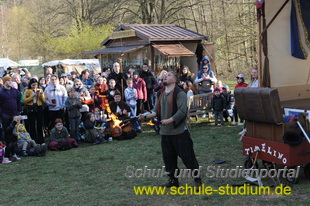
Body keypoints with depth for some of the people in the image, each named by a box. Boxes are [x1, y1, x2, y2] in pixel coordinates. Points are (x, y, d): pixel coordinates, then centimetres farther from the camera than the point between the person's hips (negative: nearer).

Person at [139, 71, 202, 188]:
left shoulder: (179, 93, -9)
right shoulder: (160, 94, 13)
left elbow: (182, 111, -17)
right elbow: (156, 111, 12)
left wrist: (169, 120, -25)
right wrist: (146, 116, -5)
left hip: (179, 131, -7)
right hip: (165, 132, 7)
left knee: (187, 156, -3)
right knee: (168, 157, 12)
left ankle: (197, 179, 9)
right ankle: (173, 180, 25)